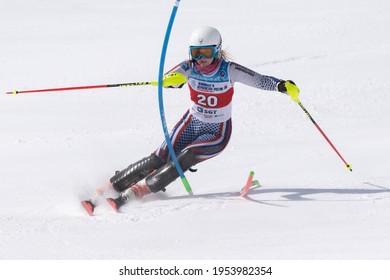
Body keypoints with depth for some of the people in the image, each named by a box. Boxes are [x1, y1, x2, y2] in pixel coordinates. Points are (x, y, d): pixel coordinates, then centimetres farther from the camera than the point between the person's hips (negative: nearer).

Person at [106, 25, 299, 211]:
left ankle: (137, 191, -24)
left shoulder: (229, 70, -19)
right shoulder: (189, 67, -14)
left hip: (217, 133, -3)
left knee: (186, 157, -26)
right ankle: (112, 185, -4)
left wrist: (282, 85, -39)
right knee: (160, 158, -13)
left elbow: (260, 80, -20)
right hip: (191, 123, 3)